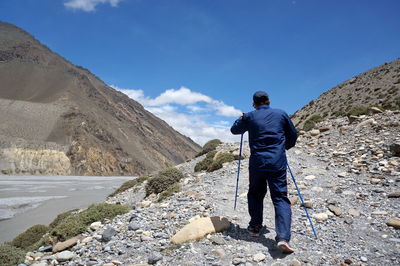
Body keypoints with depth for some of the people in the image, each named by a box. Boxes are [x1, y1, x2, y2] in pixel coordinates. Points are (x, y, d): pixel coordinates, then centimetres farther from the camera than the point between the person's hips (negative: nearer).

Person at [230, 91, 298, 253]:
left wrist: (240, 119, 38)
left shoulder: (249, 117, 3)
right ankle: (283, 237, -14)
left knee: (255, 194, 21)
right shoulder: (281, 114, 6)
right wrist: (286, 146, 36)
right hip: (278, 162, 0)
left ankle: (255, 227, 26)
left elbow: (234, 130, 19)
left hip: (257, 162, 0)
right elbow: (293, 135, 16)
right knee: (280, 197, 0)